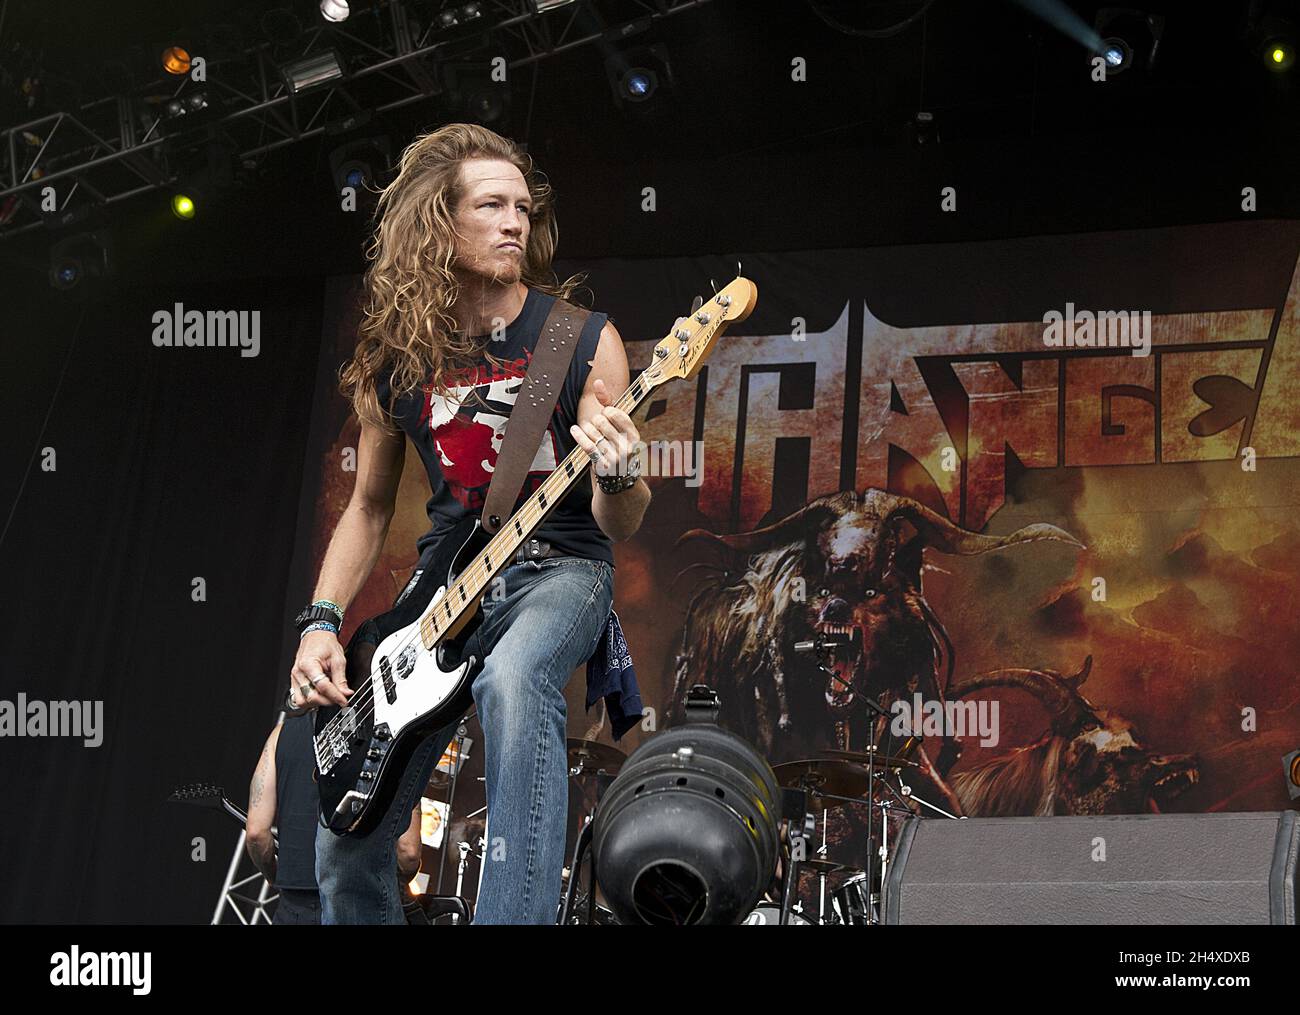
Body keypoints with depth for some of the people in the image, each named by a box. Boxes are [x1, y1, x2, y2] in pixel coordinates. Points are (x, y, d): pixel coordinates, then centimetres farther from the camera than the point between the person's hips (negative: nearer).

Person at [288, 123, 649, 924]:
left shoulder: (583, 340, -7)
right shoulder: (395, 361, 2)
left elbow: (619, 527, -7)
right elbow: (370, 507, 14)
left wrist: (619, 476, -30)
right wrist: (320, 626, 1)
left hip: (558, 566, -3)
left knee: (512, 679, -40)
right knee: (347, 840, -1)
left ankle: (518, 915, -37)